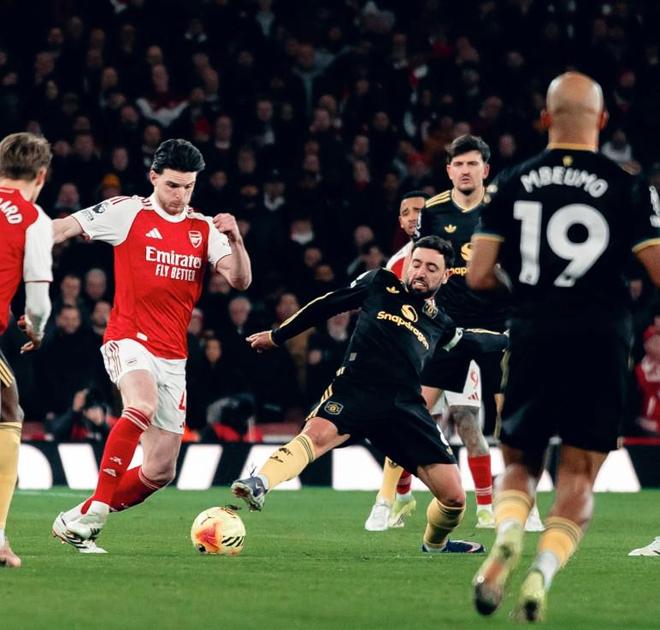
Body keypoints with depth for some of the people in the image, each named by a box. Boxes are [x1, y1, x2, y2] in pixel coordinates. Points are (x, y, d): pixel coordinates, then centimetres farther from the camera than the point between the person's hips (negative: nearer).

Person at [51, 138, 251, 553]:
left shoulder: (205, 230, 9)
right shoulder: (127, 212, -1)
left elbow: (241, 280, -1)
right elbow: (62, 229, 0)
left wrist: (235, 240, -19)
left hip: (173, 357, 5)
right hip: (129, 339, -5)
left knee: (161, 472, 3)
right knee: (143, 405, -37)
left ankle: (79, 521, 19)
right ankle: (95, 511, -32)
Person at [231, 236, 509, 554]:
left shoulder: (439, 323, 23)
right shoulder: (380, 284, 15)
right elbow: (327, 305, 18)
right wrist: (277, 336, 20)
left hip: (405, 406, 3)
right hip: (356, 388, -3)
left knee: (454, 498, -1)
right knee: (317, 432, -39)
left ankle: (435, 543, 31)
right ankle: (260, 485, -59)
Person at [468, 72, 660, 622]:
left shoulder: (511, 184, 4)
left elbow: (478, 276, 3)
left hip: (533, 339, 2)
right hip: (601, 339, -1)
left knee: (519, 463, 15)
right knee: (579, 475, 5)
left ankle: (507, 534, -16)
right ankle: (543, 571, -17)